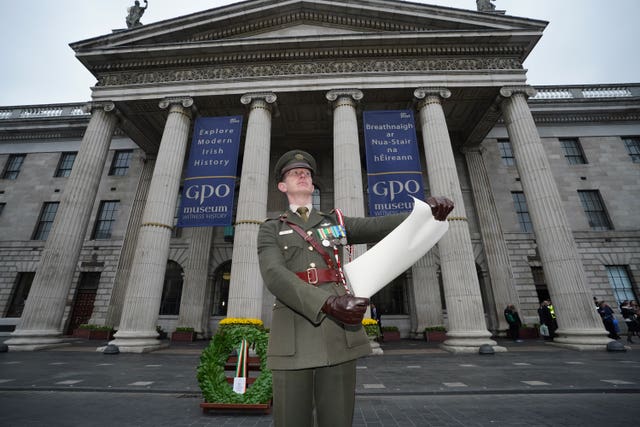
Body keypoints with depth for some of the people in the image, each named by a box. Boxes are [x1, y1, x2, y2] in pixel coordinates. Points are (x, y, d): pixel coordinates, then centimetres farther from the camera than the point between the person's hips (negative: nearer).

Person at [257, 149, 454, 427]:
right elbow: (275, 276, -12)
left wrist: (427, 211, -20)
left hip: (338, 335, 2)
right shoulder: (270, 230, 8)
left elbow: (380, 227, 0)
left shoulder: (335, 223, 17)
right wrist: (329, 303, -28)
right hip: (294, 339, -1)